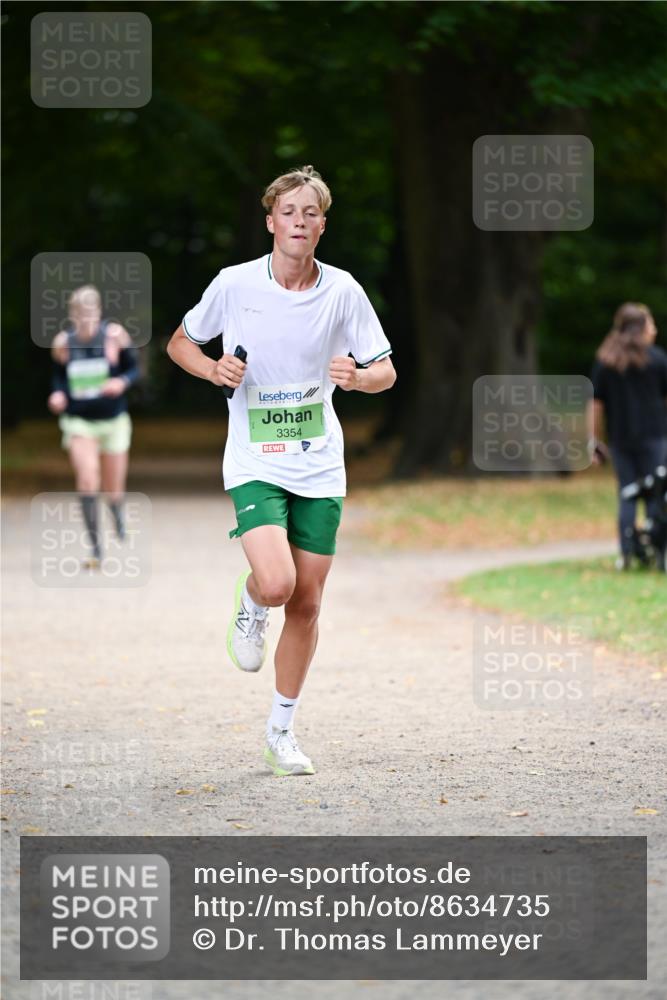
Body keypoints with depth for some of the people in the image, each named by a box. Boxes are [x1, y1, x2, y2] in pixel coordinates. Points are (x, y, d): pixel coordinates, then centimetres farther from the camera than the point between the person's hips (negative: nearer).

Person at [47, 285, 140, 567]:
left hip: (114, 420, 0)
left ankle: (117, 511, 47)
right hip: (78, 421, 0)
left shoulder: (115, 335, -9)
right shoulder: (62, 342, -5)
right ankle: (95, 548, -10)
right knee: (87, 481, -20)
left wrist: (122, 382, -21)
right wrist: (58, 394, -11)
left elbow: (133, 368, 0)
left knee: (113, 491, 8)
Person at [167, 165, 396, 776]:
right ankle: (250, 609, 15)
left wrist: (358, 377, -19)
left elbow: (386, 371, 5)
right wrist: (213, 369, -12)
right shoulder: (235, 284, -6)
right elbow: (180, 343, 9)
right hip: (255, 464, -2)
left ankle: (282, 730, 21)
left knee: (306, 604, 4)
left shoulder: (343, 290, -2)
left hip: (320, 467, 2)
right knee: (276, 582, -24)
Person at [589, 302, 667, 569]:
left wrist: (594, 439, 7)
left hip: (619, 437, 3)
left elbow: (596, 403, 3)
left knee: (626, 494, 7)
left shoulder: (604, 360, 4)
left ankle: (626, 554, 0)